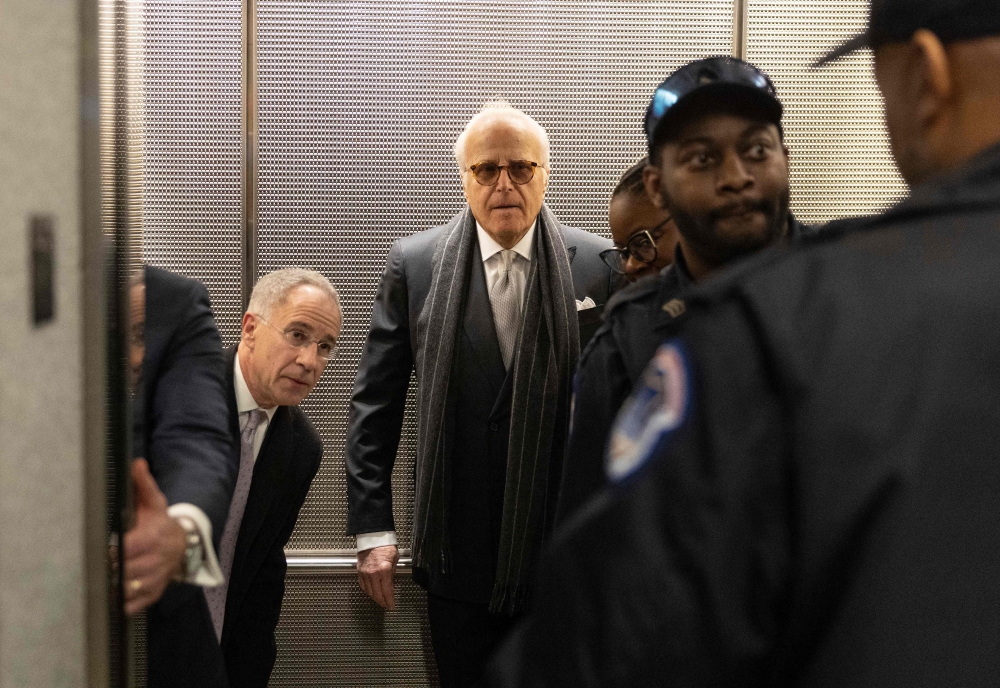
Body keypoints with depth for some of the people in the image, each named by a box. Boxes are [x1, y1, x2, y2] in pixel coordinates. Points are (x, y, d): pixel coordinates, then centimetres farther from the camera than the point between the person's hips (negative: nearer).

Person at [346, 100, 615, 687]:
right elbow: (374, 403, 2)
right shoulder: (414, 264, 0)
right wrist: (373, 529, -1)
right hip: (458, 557, 1)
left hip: (568, 553, 0)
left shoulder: (599, 266, -3)